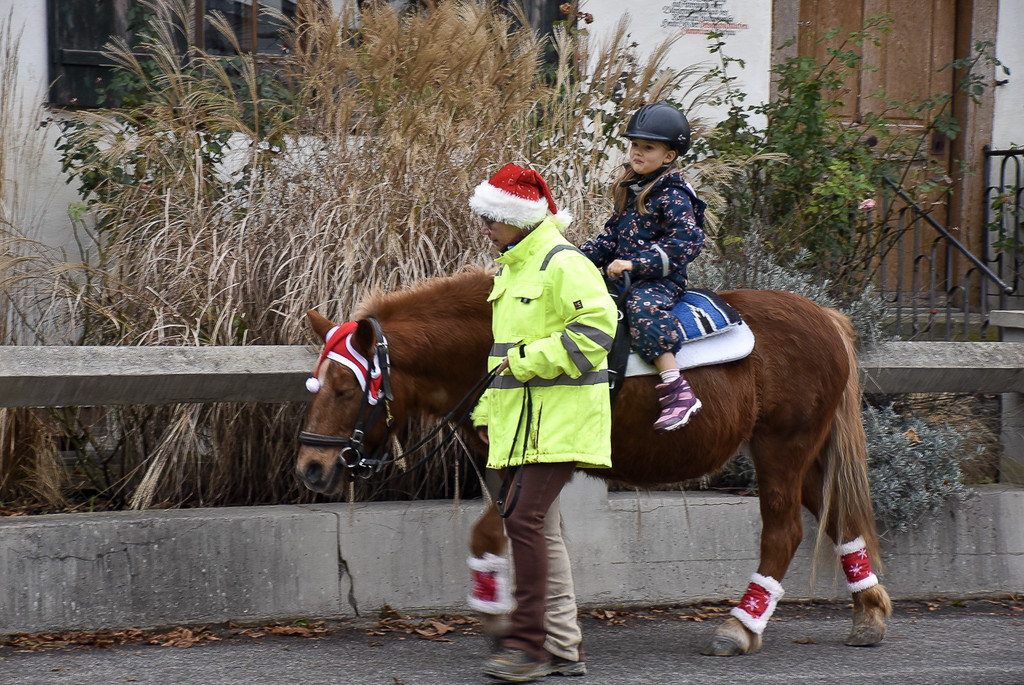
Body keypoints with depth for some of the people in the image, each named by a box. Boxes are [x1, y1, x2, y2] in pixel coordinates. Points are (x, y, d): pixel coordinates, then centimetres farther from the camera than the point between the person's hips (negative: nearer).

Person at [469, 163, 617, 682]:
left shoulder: (563, 265, -11)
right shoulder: (512, 270, 20)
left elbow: (597, 326, -23)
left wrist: (531, 360, -21)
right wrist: (486, 412, 22)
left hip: (556, 420, -10)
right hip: (520, 423, 10)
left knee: (524, 519, -16)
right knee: (539, 527, 10)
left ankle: (527, 641, -14)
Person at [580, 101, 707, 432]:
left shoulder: (672, 195, -11)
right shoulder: (630, 189, 14)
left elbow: (686, 242, -23)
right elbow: (612, 236, 22)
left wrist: (635, 264, -27)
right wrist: (582, 256, 6)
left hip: (661, 280, -9)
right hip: (623, 277, 9)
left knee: (642, 306, -38)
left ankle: (678, 391, -42)